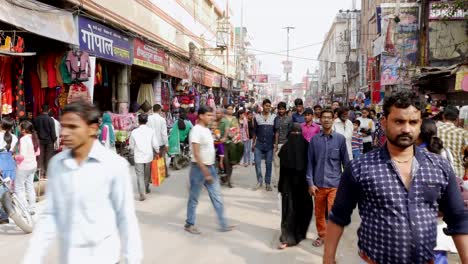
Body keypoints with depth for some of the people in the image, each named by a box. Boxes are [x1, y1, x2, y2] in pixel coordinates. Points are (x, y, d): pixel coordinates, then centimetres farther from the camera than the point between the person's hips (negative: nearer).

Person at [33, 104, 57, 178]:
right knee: (48, 157, 3)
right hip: (49, 141, -3)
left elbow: (34, 130, 8)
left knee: (40, 156, 9)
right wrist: (54, 140, -3)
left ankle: (41, 173, 10)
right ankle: (47, 173, 5)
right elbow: (53, 132, -12)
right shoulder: (50, 120, -12)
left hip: (40, 140, 4)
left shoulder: (36, 119, 2)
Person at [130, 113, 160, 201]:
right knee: (147, 174, 20)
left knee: (140, 176, 1)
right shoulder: (151, 131, -7)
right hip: (149, 156, 2)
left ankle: (142, 194, -7)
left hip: (138, 157, -2)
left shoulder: (134, 132, -7)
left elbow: (132, 146, 2)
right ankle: (146, 189, 36)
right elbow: (155, 144, -5)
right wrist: (157, 152, 13)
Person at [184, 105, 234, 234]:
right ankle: (189, 224, 23)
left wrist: (210, 170, 18)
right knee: (194, 198, 7)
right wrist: (205, 172, -22)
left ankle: (223, 224, 17)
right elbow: (196, 154, -22)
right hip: (199, 168, -8)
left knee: (217, 197, 9)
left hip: (211, 167, 8)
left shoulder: (207, 130, 9)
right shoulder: (196, 131, -18)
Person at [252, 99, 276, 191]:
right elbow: (255, 131, 9)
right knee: (257, 162, -3)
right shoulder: (257, 117, 4)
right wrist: (253, 143, 8)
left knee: (269, 164, 4)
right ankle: (259, 181, 13)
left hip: (269, 144, -1)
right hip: (259, 144, 1)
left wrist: (275, 143, -3)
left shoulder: (274, 117, 1)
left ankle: (268, 183, 14)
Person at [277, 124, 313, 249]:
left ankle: (286, 238, 7)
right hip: (303, 181, 0)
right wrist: (310, 182, 5)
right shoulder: (307, 146, -8)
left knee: (289, 208, 5)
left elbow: (282, 169, -4)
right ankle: (299, 233, 24)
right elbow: (311, 166, -3)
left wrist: (281, 185, 1)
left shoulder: (285, 147, -8)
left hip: (288, 182, 0)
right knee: (303, 207, 14)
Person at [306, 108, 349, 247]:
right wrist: (310, 183, -2)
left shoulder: (340, 138, -4)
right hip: (318, 184, 2)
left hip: (335, 184, -2)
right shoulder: (314, 139, 0)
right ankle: (321, 235, 35)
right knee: (319, 213, 15)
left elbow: (345, 161, 1)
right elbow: (310, 162, 2)